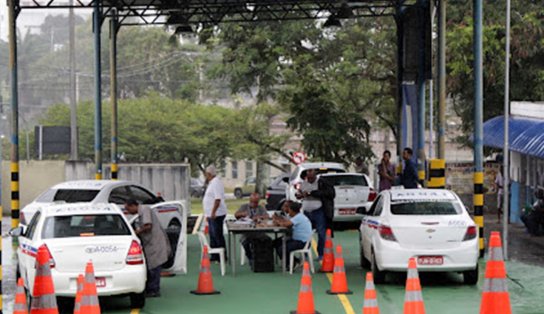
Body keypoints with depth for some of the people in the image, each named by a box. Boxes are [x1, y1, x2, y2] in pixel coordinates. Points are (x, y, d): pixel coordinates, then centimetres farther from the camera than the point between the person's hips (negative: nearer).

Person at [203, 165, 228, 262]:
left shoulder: (216, 183, -16)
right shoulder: (212, 183, 17)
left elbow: (218, 199, -24)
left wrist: (213, 212, -27)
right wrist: (208, 214, 23)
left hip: (216, 215, -11)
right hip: (212, 215, 11)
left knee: (217, 235, -8)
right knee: (213, 235, 14)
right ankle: (214, 256, 20)